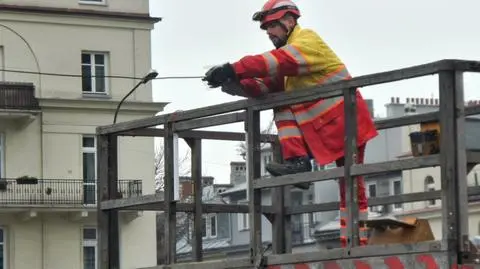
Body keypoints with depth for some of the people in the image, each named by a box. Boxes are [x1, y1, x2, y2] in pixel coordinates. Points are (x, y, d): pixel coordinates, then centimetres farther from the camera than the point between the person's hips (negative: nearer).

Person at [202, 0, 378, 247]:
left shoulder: (308, 40, -14)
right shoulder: (288, 54, 15)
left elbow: (278, 62, -32)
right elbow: (267, 86, 4)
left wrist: (234, 69, -38)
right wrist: (236, 83, -15)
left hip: (347, 123, -8)